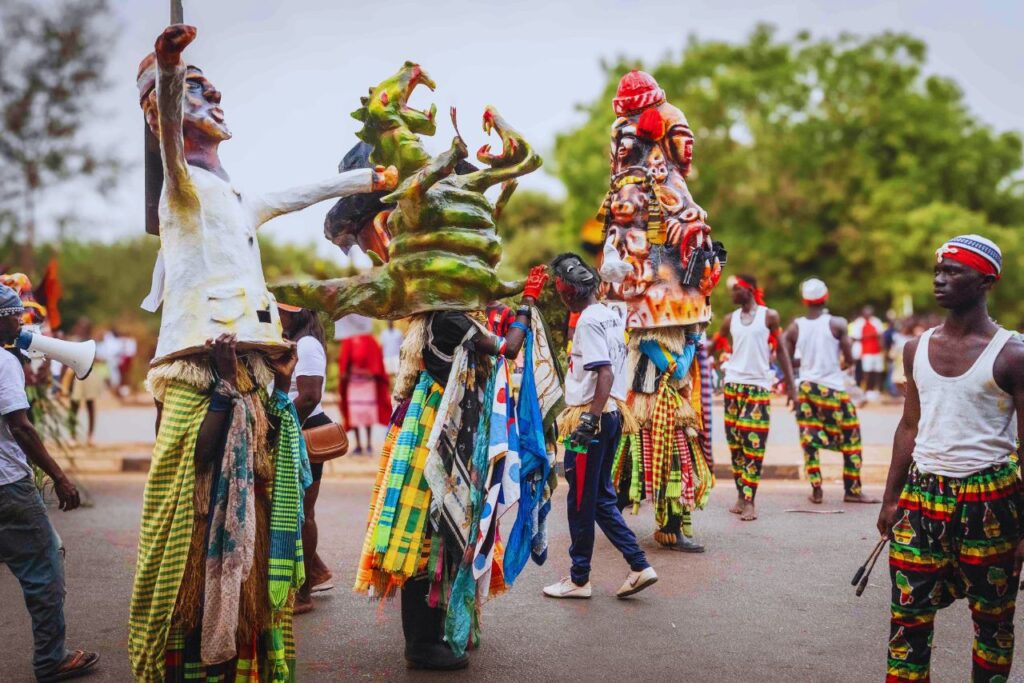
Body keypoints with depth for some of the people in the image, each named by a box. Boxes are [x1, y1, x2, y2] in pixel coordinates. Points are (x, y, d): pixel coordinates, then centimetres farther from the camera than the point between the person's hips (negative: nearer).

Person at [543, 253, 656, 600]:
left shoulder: (588, 321, -15)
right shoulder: (612, 315, 13)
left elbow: (604, 374, -24)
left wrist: (589, 420, -25)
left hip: (590, 418, -9)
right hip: (612, 415, 9)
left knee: (581, 501, 2)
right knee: (600, 497, 16)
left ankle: (579, 579, 14)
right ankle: (639, 566, 14)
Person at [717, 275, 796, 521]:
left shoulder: (769, 316, 2)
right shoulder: (730, 319, 9)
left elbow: (781, 350, 5)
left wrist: (791, 385, 1)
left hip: (759, 387, -3)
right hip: (733, 385, 3)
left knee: (754, 445, -6)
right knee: (735, 442, 5)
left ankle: (749, 500, -4)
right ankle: (740, 496, 12)